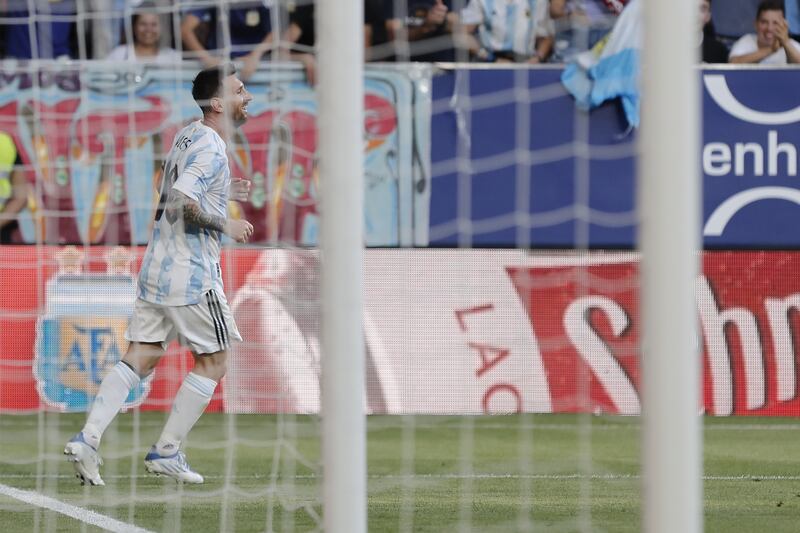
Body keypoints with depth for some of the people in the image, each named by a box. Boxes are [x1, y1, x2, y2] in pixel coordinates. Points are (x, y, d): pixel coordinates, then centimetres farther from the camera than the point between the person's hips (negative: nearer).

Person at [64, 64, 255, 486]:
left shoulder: (187, 136, 13)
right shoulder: (210, 149, -15)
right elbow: (183, 200, -28)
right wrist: (225, 226, -16)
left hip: (156, 268, 9)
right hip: (192, 275, -9)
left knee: (140, 358, 6)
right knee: (211, 363, 5)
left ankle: (87, 439, -6)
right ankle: (166, 452, 7)